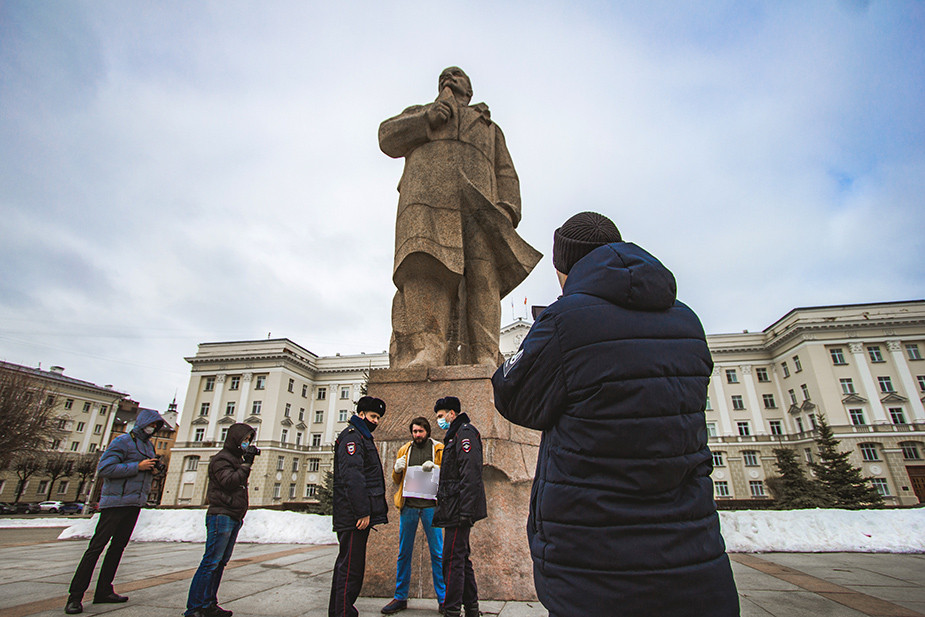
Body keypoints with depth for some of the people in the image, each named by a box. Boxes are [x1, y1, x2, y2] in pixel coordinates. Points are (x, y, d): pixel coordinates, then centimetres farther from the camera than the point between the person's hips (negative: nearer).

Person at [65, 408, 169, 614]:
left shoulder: (149, 445, 16)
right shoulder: (123, 441, -9)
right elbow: (104, 469, -17)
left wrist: (155, 468, 2)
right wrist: (137, 467, -19)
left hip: (134, 504, 8)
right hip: (116, 502, -7)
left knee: (118, 546, 10)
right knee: (97, 546, -4)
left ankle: (104, 591, 16)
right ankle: (75, 596, 4)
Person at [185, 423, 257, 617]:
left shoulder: (237, 459, 21)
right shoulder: (221, 459, -6)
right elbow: (228, 481, -20)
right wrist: (246, 464, -17)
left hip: (233, 518, 9)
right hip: (221, 515, -9)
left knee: (220, 562, 10)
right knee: (211, 561, -8)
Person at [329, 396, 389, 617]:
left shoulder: (362, 438, 22)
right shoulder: (352, 437, -11)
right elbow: (352, 477, -21)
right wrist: (362, 512, -24)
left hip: (354, 516, 11)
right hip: (354, 515, -11)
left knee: (346, 563, 18)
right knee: (351, 566, -6)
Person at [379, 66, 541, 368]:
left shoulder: (489, 127, 39)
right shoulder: (417, 113, 38)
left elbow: (506, 175, 24)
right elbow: (388, 137, 19)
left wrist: (507, 208, 2)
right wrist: (427, 119, 2)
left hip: (478, 204, 1)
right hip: (427, 198, -1)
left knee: (482, 276, -21)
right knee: (425, 267, -27)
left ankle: (483, 361, -30)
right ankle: (422, 353, -38)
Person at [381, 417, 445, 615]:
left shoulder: (439, 449, 6)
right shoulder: (404, 450, 13)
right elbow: (397, 481, 18)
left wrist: (435, 468, -16)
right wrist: (397, 470, -4)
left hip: (430, 505, -2)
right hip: (408, 505, 3)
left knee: (437, 553, 1)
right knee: (404, 552, 8)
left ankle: (443, 599, 12)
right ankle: (400, 598, 22)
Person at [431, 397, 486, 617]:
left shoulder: (465, 432, -10)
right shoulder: (454, 436, 21)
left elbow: (470, 475, -20)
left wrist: (465, 511, -24)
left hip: (460, 507, -10)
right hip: (455, 509, 10)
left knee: (453, 559, -6)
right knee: (461, 558, 14)